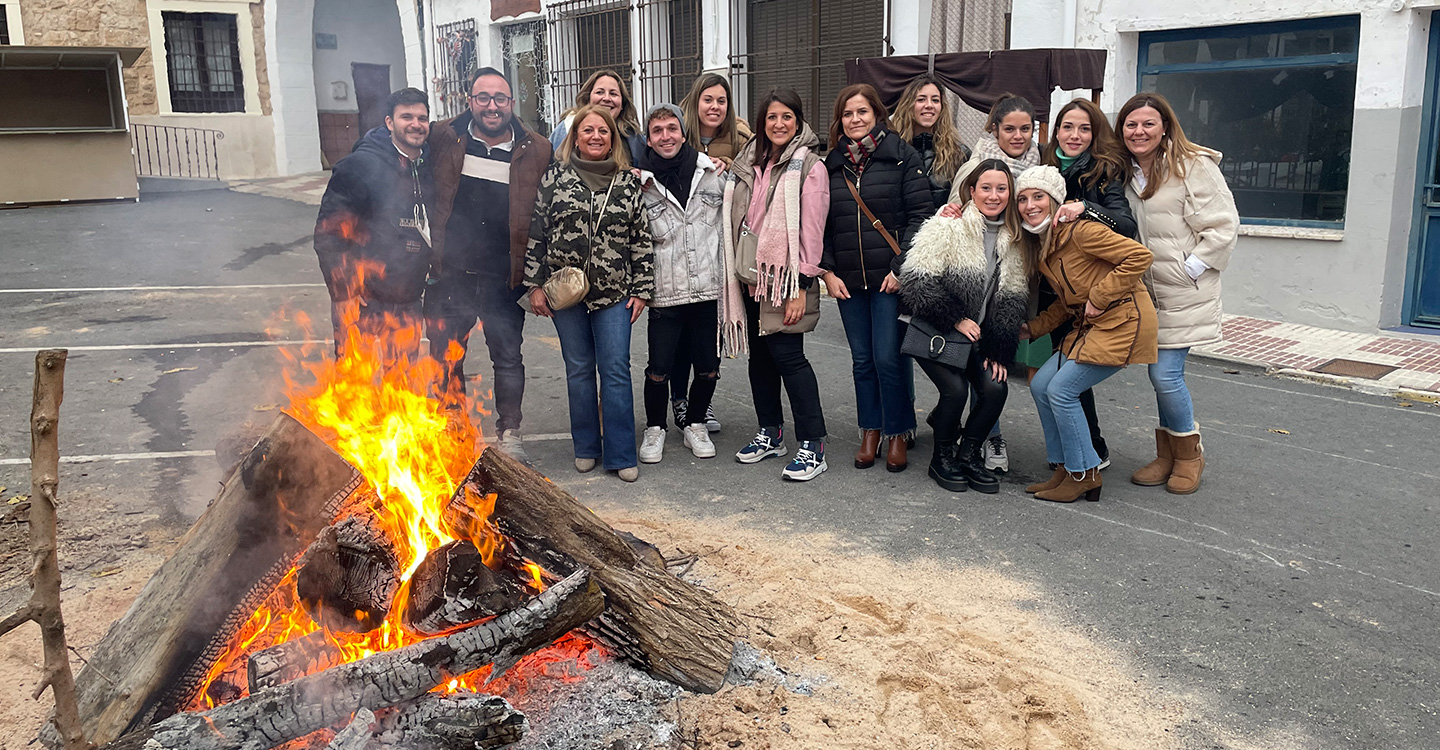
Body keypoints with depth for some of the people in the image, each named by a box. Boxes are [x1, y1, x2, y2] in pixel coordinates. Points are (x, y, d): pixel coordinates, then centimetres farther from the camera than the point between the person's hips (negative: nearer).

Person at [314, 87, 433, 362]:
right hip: (365, 306, -6)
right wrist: (345, 296, -15)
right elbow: (328, 233, -13)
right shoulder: (360, 165, -11)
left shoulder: (428, 168, 9)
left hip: (407, 306, 6)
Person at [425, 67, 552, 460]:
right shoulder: (444, 139, 2)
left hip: (503, 277, -1)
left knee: (508, 356, 8)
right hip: (450, 271, 1)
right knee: (446, 357, 10)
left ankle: (509, 432, 23)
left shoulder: (535, 152, -1)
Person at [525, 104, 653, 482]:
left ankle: (621, 455, 6)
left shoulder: (628, 182, 4)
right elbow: (537, 232, 3)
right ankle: (586, 447, 22)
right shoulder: (555, 176, 2)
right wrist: (535, 284, -1)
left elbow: (642, 239, 5)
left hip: (614, 292, 0)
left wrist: (641, 289, 1)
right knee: (579, 370, 9)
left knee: (616, 371, -1)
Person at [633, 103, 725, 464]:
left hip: (708, 287, 2)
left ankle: (695, 425, 31)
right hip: (665, 291, -2)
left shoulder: (712, 171, 6)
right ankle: (654, 428, 24)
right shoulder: (641, 183, 0)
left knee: (708, 367, 9)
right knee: (659, 370, 1)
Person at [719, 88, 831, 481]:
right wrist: (737, 271, 10)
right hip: (750, 276, 7)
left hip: (784, 278, -7)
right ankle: (770, 433, 25)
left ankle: (813, 445, -4)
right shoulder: (749, 163, 15)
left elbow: (811, 230, -11)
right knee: (759, 354, 11)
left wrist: (801, 286, -16)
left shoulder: (808, 166, -6)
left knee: (787, 354, -10)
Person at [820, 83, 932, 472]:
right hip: (848, 280, 4)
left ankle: (898, 434, 12)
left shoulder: (902, 156, -2)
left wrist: (901, 268, -12)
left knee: (889, 357, -4)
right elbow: (821, 224, 11)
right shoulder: (831, 164, 10)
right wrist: (827, 271, 2)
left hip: (891, 278, -4)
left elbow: (920, 216, -6)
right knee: (862, 359, 10)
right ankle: (871, 431, 22)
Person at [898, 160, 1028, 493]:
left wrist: (999, 351, -1)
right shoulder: (946, 227, -13)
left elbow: (1012, 300, 8)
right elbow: (915, 281, -19)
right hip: (934, 332, -5)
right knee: (955, 388, -21)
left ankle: (969, 454, 9)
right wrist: (955, 320, -17)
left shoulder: (1014, 241, 6)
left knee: (996, 388, -15)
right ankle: (942, 457, 5)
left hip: (976, 336, 5)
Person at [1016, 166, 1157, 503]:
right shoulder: (1039, 247, 11)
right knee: (1040, 385, 3)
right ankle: (1065, 470, 14)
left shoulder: (1081, 231, -17)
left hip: (1123, 322, -9)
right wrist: (1031, 329, 9)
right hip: (1091, 325, 9)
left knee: (1061, 390, -12)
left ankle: (1085, 475, 4)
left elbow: (1140, 256, -21)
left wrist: (1099, 296, -18)